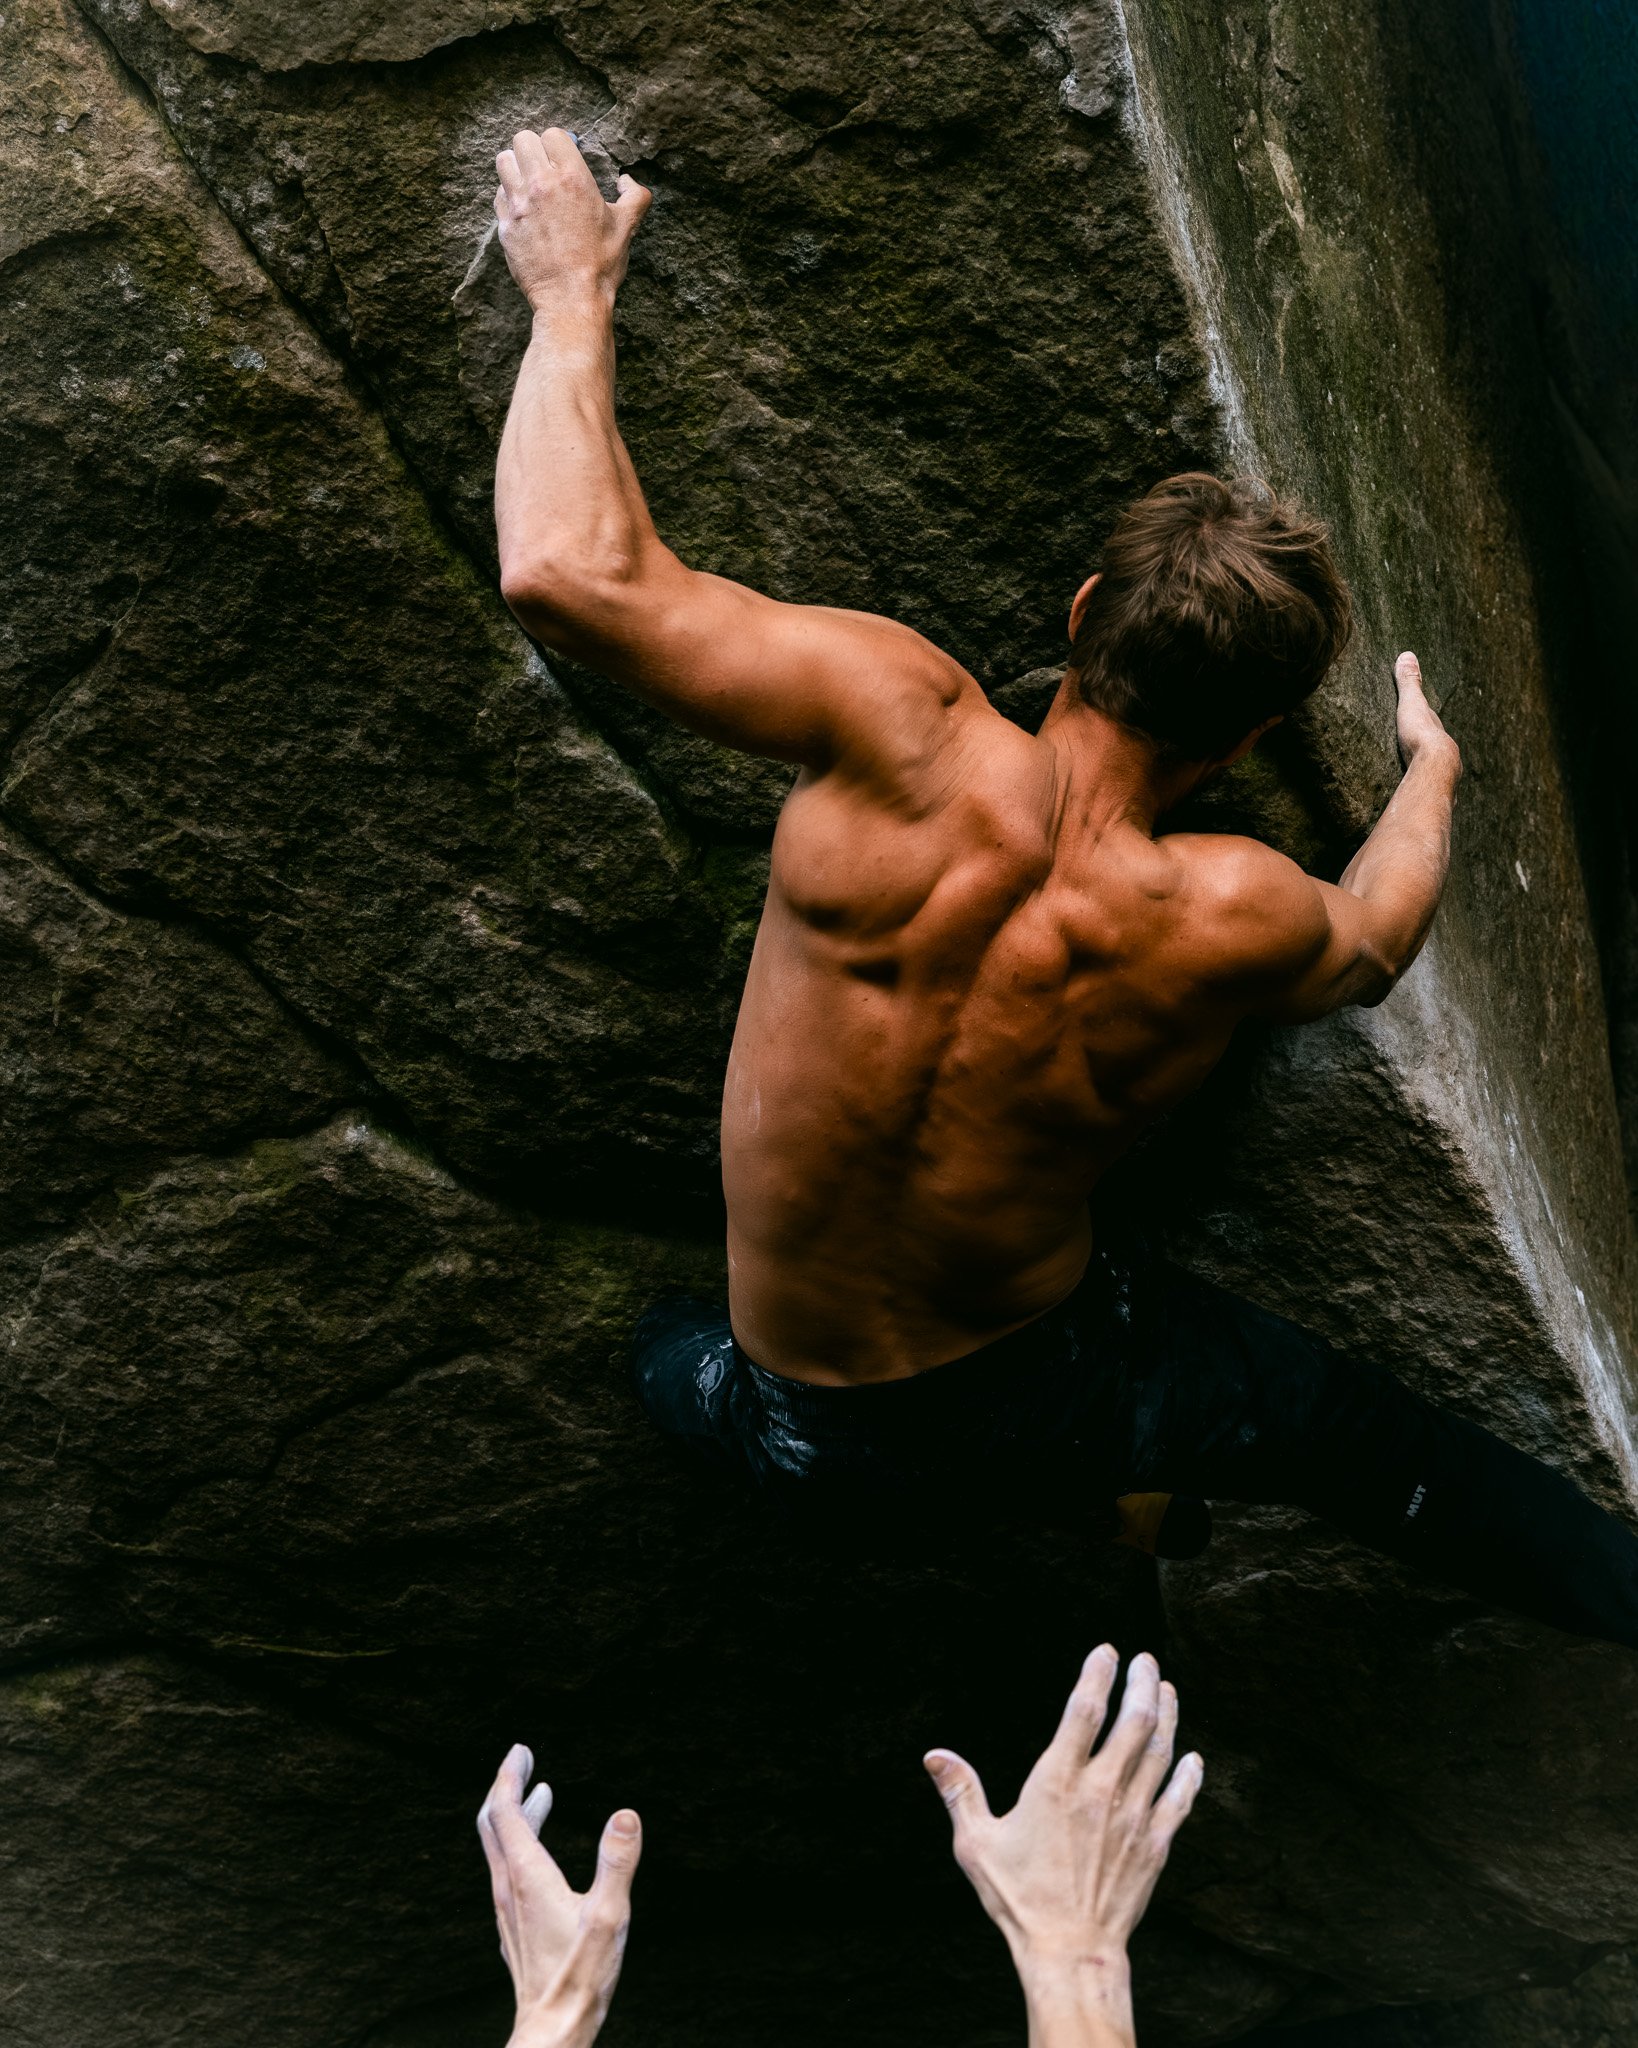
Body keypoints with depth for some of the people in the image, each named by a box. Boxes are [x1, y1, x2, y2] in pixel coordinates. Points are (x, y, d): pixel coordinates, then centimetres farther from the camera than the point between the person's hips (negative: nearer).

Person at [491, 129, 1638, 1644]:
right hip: (1057, 1392, 0)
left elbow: (571, 570, -31)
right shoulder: (1229, 919, -21)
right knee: (1376, 1441, 27)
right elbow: (1370, 946, 5)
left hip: (808, 1443, 0)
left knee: (662, 1346, 35)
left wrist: (573, 293, -14)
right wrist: (1431, 770, 26)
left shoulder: (904, 737, -29)